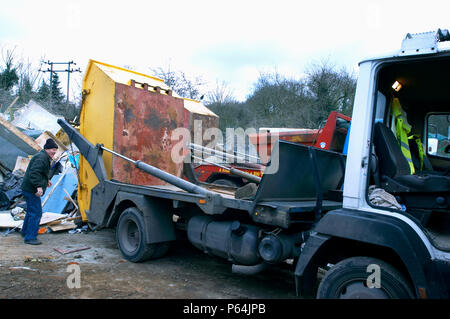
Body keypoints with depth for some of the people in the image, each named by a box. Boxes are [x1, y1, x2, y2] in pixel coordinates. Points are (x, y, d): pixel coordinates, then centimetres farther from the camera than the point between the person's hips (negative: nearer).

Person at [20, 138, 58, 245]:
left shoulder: (44, 157, 16)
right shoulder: (41, 158, -18)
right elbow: (33, 173, -29)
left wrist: (46, 180, 30)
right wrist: (39, 186, -36)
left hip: (29, 189, 11)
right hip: (31, 190, -11)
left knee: (31, 211, 24)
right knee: (36, 213, -9)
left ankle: (25, 231, 40)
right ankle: (30, 237, -5)